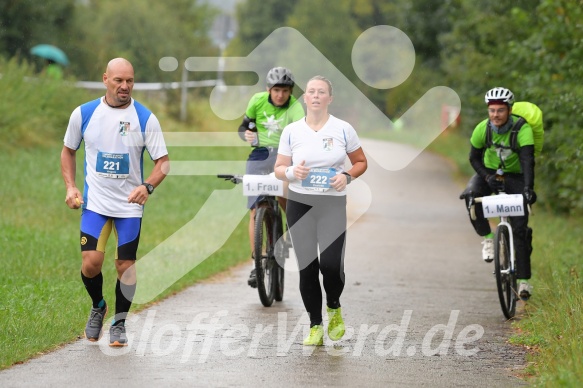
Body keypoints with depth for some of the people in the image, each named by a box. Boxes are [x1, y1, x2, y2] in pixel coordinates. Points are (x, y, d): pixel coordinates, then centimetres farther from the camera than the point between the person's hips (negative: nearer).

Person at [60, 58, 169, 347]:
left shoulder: (145, 118, -6)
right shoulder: (84, 114, -2)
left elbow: (163, 161, -4)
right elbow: (68, 150, 13)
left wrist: (148, 186, -23)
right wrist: (70, 187, 0)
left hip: (130, 204, 0)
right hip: (95, 202, 0)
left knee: (125, 265, 2)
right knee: (91, 263, -10)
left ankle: (119, 323, 21)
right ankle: (98, 307, 21)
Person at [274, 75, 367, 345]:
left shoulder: (343, 130, 0)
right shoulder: (291, 131, 2)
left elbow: (361, 162, 10)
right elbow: (279, 169, 7)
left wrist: (347, 176, -10)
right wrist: (292, 172, -16)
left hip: (333, 204, -1)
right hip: (299, 204, 1)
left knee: (331, 264, -15)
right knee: (307, 268, 1)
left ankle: (333, 308, 16)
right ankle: (315, 326, 13)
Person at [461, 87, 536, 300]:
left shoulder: (522, 129, -27)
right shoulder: (482, 129, -18)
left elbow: (527, 160, -36)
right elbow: (474, 158, -7)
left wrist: (528, 188, -50)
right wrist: (488, 177, -25)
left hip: (515, 176, -2)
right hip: (490, 172, 2)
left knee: (520, 228, -12)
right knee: (471, 196, -31)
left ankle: (524, 280, -4)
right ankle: (487, 238, -10)